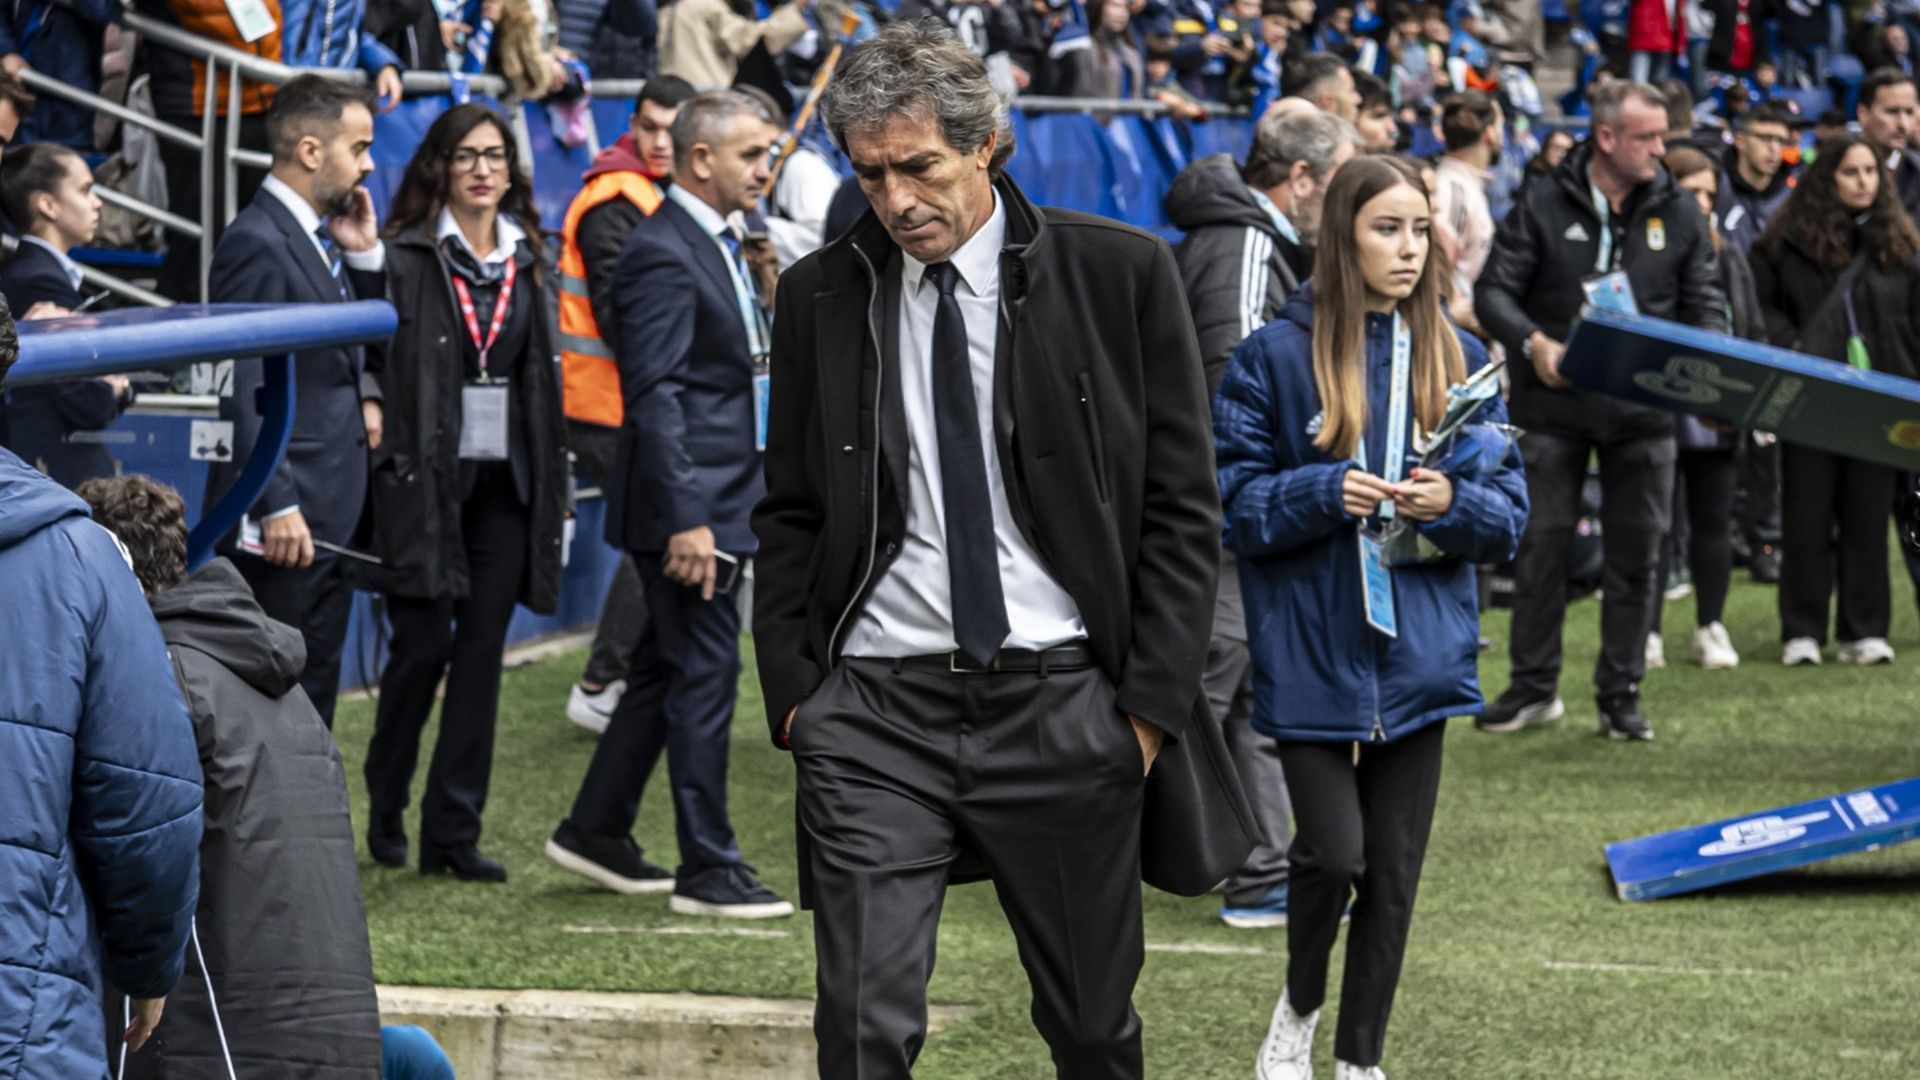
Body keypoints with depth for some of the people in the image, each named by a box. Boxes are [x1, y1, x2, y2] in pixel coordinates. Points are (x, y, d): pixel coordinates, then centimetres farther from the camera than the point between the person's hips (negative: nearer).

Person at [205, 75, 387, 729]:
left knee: (314, 698, 14)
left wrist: (365, 256, 9)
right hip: (286, 525, -10)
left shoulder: (319, 234, 14)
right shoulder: (257, 242, -15)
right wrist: (276, 508, -22)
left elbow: (344, 345, 25)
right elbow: (246, 392, -19)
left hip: (331, 516, 10)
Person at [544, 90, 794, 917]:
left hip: (716, 499, 10)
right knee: (704, 672, -5)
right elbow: (655, 395, -22)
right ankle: (709, 871, 0)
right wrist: (686, 519, -25)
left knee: (667, 667, 16)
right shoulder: (663, 253, -17)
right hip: (688, 505, -10)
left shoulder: (716, 244, 15)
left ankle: (595, 833, 26)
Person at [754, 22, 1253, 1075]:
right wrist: (791, 691, 2)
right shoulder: (819, 295, 5)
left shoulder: (1119, 274, -1)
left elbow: (1181, 508, 1)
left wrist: (1151, 702, -4)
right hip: (873, 710, 1)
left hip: (1064, 708, -1)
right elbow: (789, 515, 13)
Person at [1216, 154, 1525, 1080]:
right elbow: (1235, 501, -4)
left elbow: (1511, 509, 6)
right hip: (1311, 652, -3)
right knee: (1333, 851, -10)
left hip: (1419, 652, 3)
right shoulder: (1276, 356, -5)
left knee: (1394, 872, 7)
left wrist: (1454, 502, -15)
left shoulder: (1460, 359, 5)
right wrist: (1324, 494, -20)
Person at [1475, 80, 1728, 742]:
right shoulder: (1545, 204, -1)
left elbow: (1704, 303, 9)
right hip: (1554, 406, -2)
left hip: (1643, 412, 2)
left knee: (1636, 555, 4)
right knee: (1539, 545, 2)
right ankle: (1534, 688, 14)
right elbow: (1494, 289, -1)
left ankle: (1621, 694, 14)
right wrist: (1532, 342, -19)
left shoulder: (1678, 213, 6)